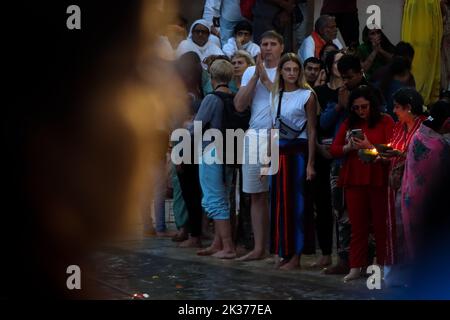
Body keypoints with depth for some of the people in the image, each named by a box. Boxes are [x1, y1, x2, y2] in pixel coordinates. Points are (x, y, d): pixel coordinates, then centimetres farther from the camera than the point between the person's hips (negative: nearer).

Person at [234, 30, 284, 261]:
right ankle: (259, 248, 11)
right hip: (254, 136, 5)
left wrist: (265, 78, -8)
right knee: (257, 195, 6)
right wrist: (256, 76, -2)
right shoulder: (251, 72, 15)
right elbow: (239, 105, 4)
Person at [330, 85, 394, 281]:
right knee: (357, 226, 5)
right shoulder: (349, 123, 13)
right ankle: (355, 267, 7)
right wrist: (349, 147, -9)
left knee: (381, 225, 2)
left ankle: (382, 266, 9)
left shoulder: (385, 121, 0)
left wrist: (369, 147, -19)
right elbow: (334, 150, 9)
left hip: (378, 180, -3)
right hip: (354, 181, 4)